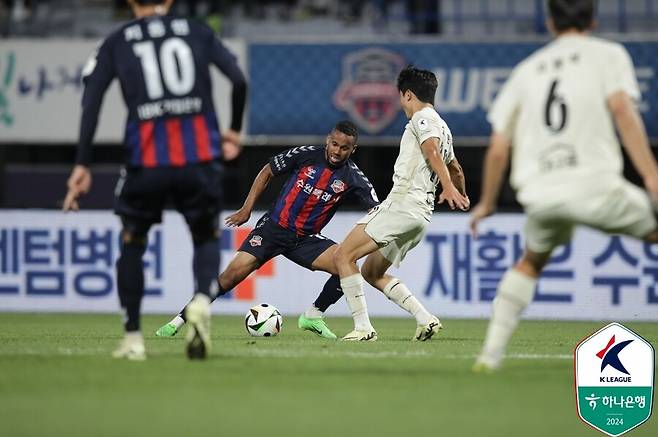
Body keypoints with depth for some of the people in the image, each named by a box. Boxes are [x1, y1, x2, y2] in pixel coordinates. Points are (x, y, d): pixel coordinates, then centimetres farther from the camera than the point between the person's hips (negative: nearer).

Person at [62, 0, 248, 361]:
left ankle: (132, 339, 16)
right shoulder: (198, 33, 14)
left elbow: (91, 101, 0)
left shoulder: (116, 43, 12)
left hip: (146, 157, 0)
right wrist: (234, 131, 19)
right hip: (199, 154, 0)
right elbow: (239, 80, 4)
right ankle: (202, 299, -14)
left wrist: (82, 165, -2)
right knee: (206, 236, 17)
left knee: (132, 242, 19)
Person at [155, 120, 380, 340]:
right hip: (273, 227, -2)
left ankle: (313, 317, 2)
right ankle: (178, 321, -7)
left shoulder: (353, 178, -7)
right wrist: (247, 208, 1)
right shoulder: (305, 155, -8)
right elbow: (267, 172, 5)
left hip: (306, 239, 2)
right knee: (234, 273, -16)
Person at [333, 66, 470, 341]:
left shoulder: (422, 118, -5)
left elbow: (432, 151, -23)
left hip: (402, 204, -10)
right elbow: (455, 168, 39)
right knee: (371, 273, 16)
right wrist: (462, 196, 58)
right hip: (422, 214, 10)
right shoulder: (443, 127, 24)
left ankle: (363, 327, -16)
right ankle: (425, 319, 4)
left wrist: (448, 187, -39)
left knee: (343, 255, -9)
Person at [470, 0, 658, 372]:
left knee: (531, 262, 29)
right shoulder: (608, 54, 10)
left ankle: (492, 352, 17)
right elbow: (622, 109, -9)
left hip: (540, 194, 4)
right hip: (594, 186, -4)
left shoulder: (528, 69, 21)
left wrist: (487, 203, 32)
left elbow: (498, 149, 19)